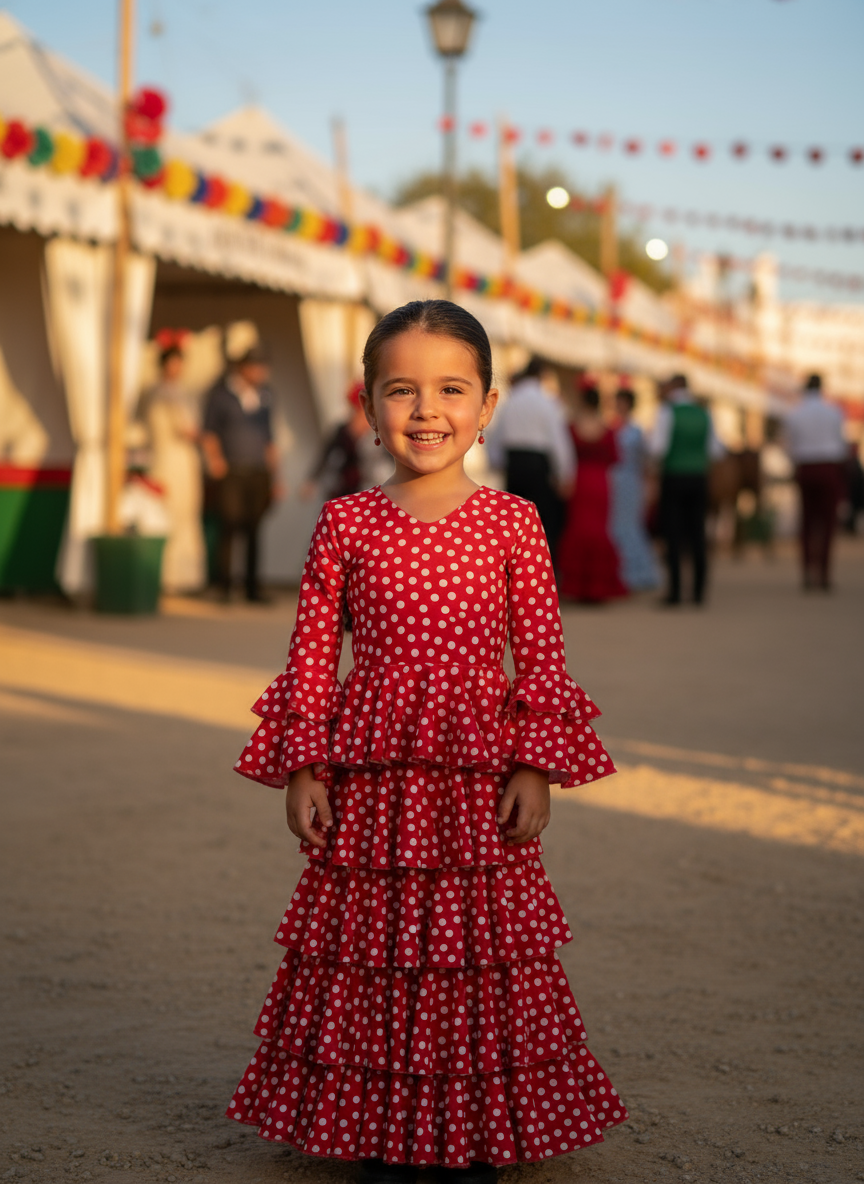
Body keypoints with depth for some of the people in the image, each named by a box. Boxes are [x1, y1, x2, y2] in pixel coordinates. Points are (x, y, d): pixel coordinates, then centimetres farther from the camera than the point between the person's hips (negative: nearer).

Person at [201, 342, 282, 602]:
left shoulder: (264, 395, 15)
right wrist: (214, 458, -9)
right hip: (230, 472, -3)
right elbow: (209, 432, 7)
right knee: (229, 526, -9)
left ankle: (253, 587, 8)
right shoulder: (221, 394, 3)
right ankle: (223, 586, -2)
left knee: (254, 530, 2)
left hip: (258, 473, 4)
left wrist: (275, 476, 17)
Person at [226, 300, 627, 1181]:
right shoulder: (345, 523, 1)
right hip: (370, 776, 1)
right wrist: (303, 769, -1)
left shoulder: (512, 523, 0)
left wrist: (536, 769, -5)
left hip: (479, 777, 0)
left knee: (480, 944, 5)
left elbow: (542, 655, 0)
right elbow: (312, 653, 3)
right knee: (371, 943, 6)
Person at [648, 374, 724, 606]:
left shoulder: (667, 411, -5)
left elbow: (658, 449, -13)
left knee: (673, 536, -2)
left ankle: (675, 590, -6)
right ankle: (699, 590, 4)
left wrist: (651, 440, 9)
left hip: (673, 477, -4)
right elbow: (716, 452, 8)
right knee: (697, 535, 6)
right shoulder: (704, 413, 8)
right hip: (698, 478, 4)